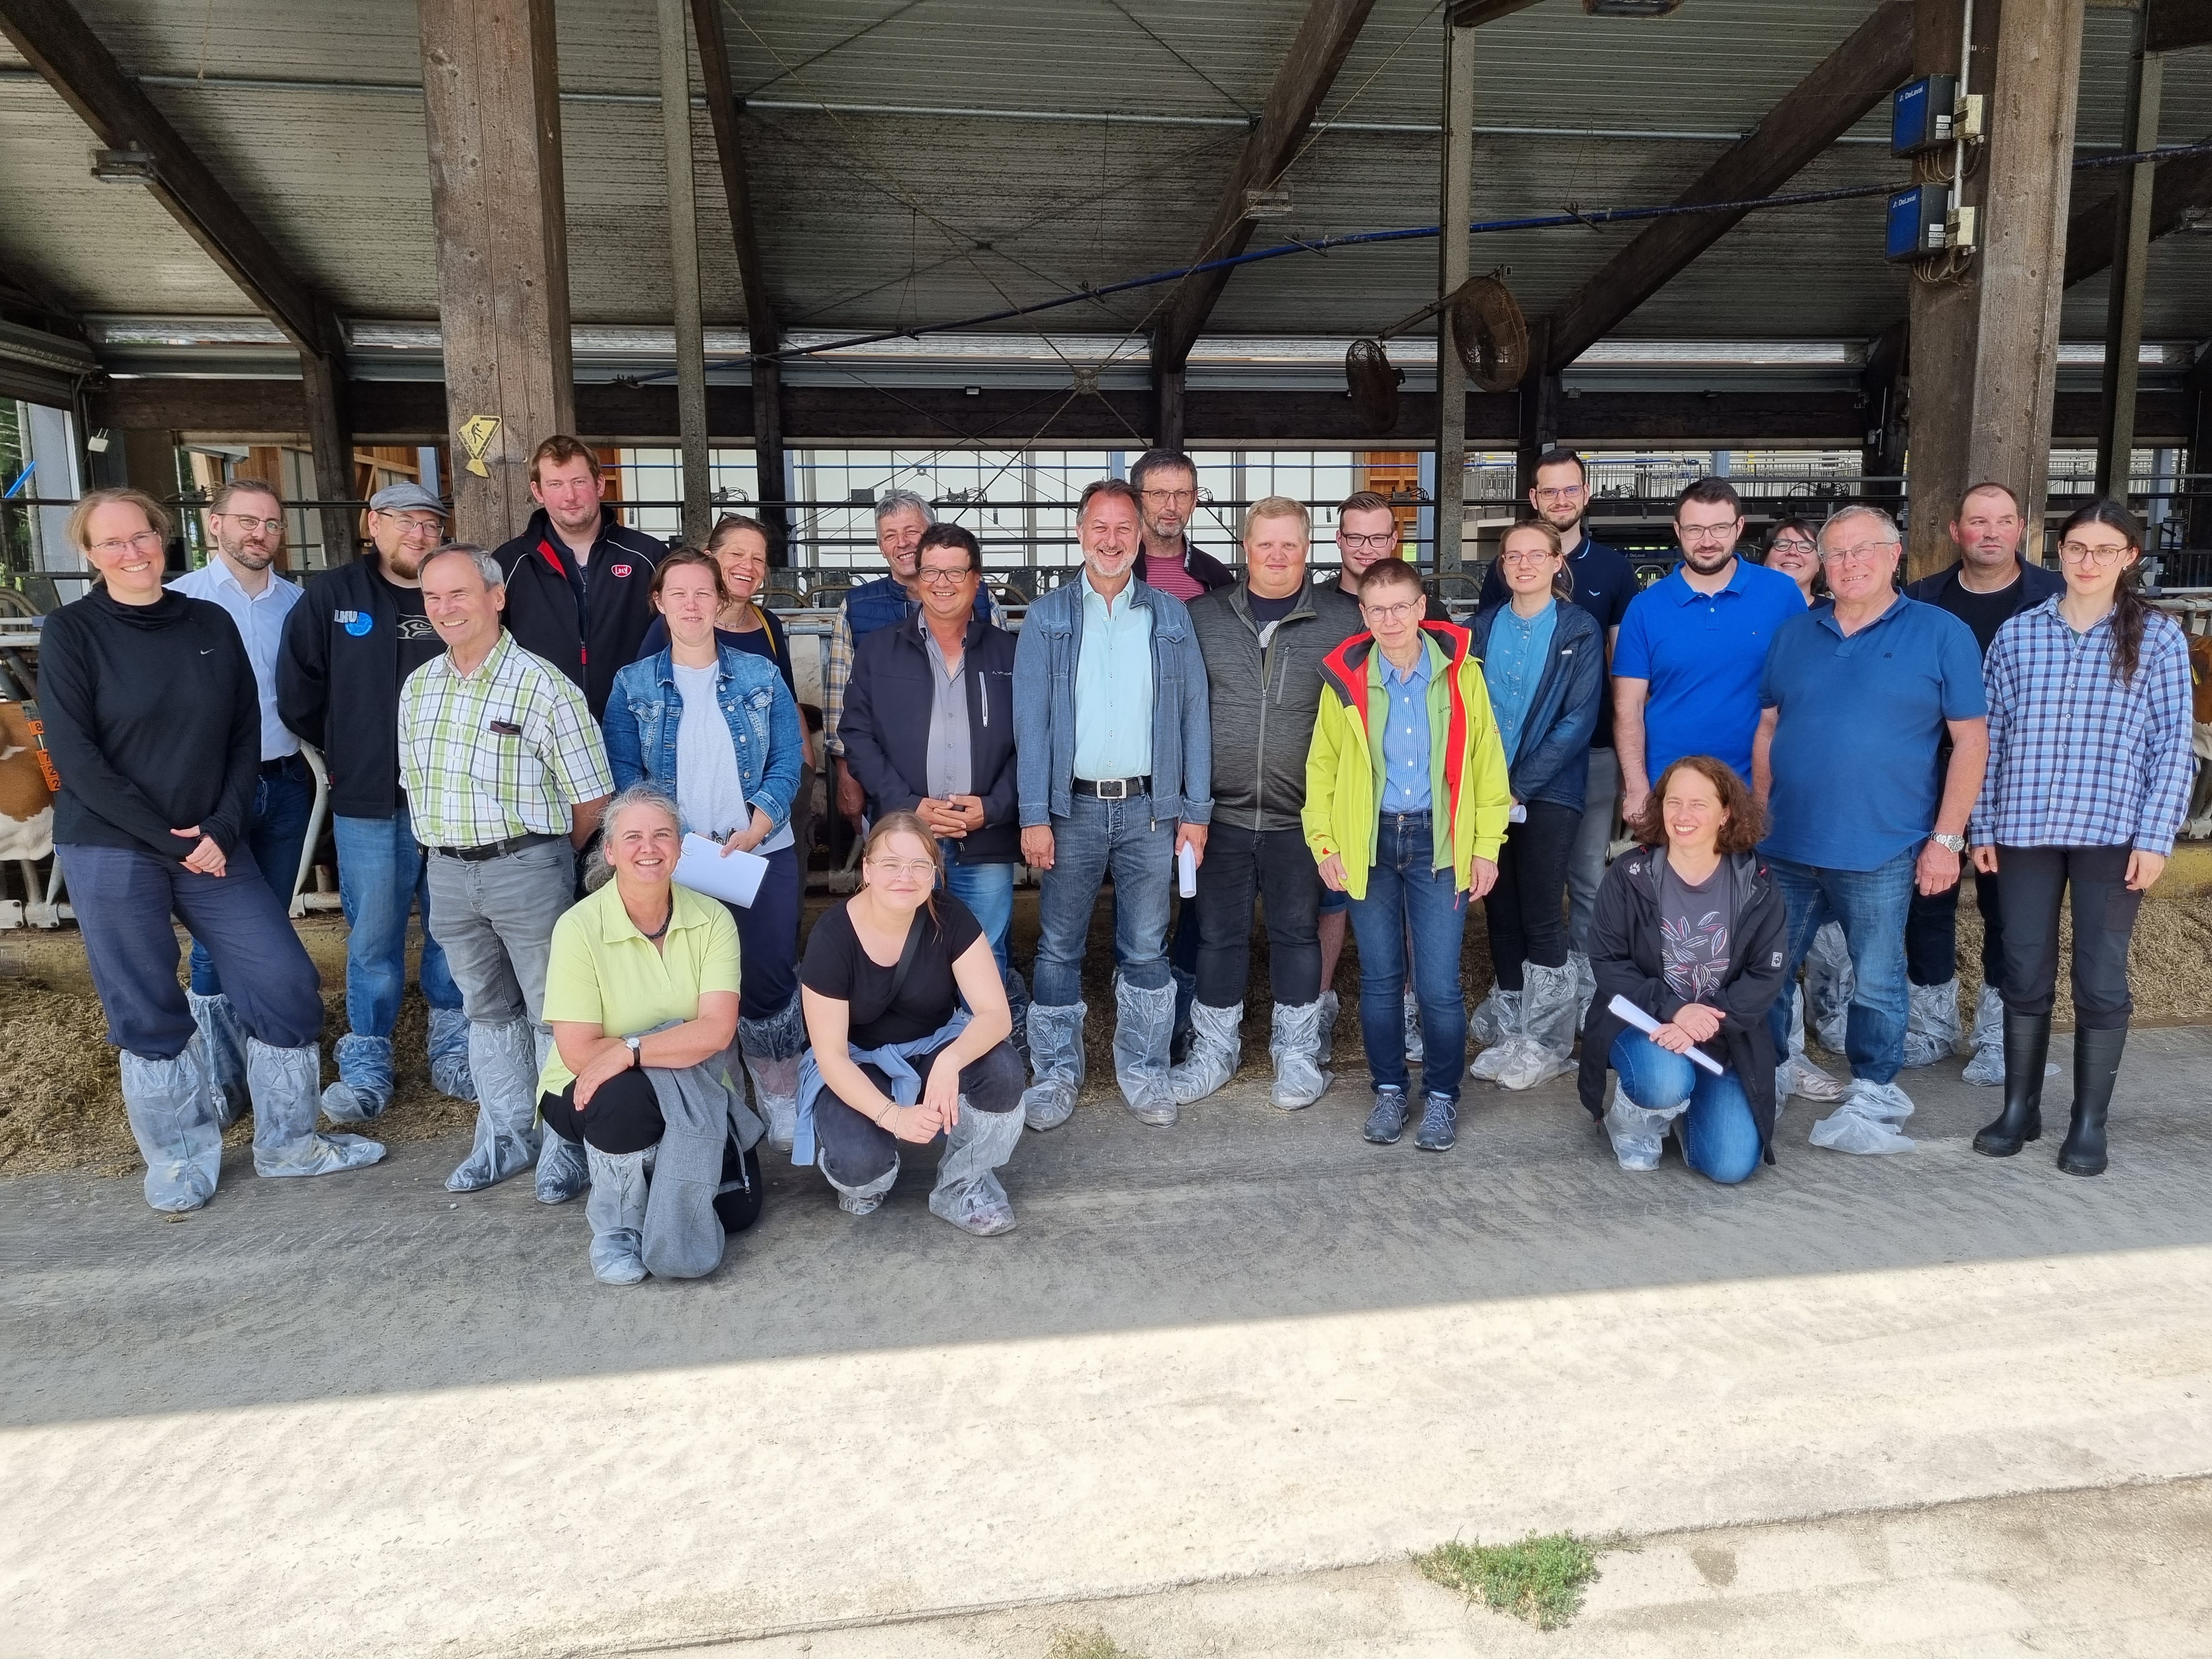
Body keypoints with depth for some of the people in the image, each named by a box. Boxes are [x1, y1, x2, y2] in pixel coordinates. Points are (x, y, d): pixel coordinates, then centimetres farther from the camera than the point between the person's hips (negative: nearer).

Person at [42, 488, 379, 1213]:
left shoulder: (212, 624, 5)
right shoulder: (71, 631, -4)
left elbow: (246, 736, 5)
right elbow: (74, 756, -10)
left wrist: (222, 829, -8)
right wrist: (166, 841, -14)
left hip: (213, 845, 3)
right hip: (110, 854, -3)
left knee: (287, 983, 2)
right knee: (148, 1013, 6)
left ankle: (287, 1142, 20)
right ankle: (180, 1160, 25)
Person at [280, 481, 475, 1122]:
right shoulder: (331, 595, 1)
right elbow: (298, 695, 4)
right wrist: (350, 753, 9)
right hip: (368, 801, -1)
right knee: (373, 936, 6)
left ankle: (454, 1047, 23)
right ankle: (366, 1063, 17)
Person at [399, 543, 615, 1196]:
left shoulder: (540, 683, -12)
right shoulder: (418, 688, 8)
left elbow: (592, 798, -10)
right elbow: (415, 784, 18)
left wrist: (539, 854, 1)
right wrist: (449, 850, 12)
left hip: (526, 867, -6)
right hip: (447, 872, 6)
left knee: (553, 1013, 3)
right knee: (486, 1010, 17)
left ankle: (566, 1146, 15)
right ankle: (505, 1137, 30)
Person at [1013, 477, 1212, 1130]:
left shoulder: (1170, 616, 7)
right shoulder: (1046, 617, 4)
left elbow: (1193, 715, 5)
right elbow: (1030, 720, -2)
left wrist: (1195, 811, -1)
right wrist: (1034, 816, -10)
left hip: (1149, 807, 1)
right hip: (1072, 807, 0)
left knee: (1146, 949, 8)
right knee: (1059, 948, 7)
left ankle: (1143, 1070, 22)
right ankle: (1057, 1072, 20)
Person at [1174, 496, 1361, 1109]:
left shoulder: (1343, 618, -1)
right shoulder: (1203, 615, 3)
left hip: (1302, 817, -1)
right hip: (1220, 812, 1)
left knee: (1298, 933, 11)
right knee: (1218, 933, 10)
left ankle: (1297, 1051, 27)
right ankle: (1214, 1048, 26)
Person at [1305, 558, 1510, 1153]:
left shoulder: (1460, 670, -1)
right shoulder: (1346, 678, 1)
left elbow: (1486, 762, 0)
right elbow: (1322, 766, 5)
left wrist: (1487, 845, -2)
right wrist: (1323, 843, 0)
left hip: (1438, 843, -1)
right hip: (1368, 844, 1)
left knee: (1440, 985, -1)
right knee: (1380, 978, 10)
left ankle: (1442, 1096, 18)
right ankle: (1389, 1090, 27)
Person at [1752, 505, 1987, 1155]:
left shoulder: (1941, 633, -1)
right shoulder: (1794, 635, 10)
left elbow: (1971, 740, -3)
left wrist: (1946, 838, -8)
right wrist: (1759, 821, 8)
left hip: (1879, 852, -3)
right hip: (1786, 846, 4)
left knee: (1877, 981, 8)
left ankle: (1872, 1096, 25)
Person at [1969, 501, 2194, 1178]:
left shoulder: (2159, 638, 1)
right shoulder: (2016, 634, 5)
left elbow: (2174, 745, -1)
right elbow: (1992, 736, 7)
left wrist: (2155, 836, -7)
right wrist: (1983, 826, 4)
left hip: (2115, 833, -1)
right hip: (2025, 829, 2)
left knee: (2100, 979, 5)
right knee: (2025, 974, 8)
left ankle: (2090, 1124, 18)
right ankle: (2019, 1108, 22)